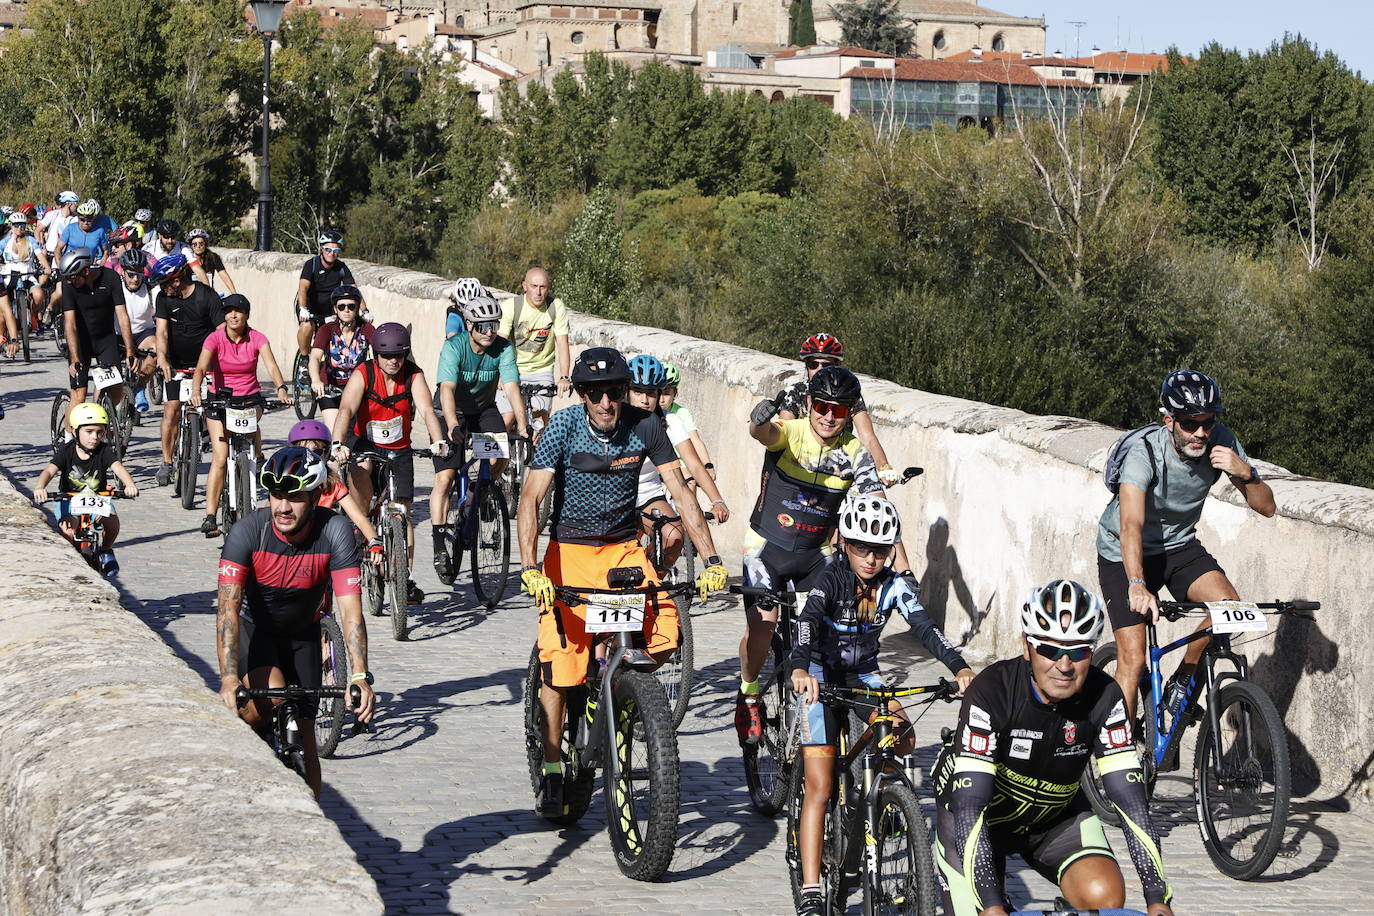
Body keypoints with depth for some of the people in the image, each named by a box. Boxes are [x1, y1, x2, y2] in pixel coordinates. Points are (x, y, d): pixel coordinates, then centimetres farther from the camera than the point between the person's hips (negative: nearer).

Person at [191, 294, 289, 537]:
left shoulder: (257, 338, -8)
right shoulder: (215, 338, -11)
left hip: (250, 398, 3)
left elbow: (271, 365, -22)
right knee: (220, 459, -13)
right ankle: (210, 516, -14)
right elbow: (201, 367, -25)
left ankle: (257, 458, 2)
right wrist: (195, 392, -45)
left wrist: (281, 388, -42)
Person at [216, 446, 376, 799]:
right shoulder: (248, 531, -28)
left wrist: (360, 676, -44)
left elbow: (351, 611, -30)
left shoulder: (335, 532, -26)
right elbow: (228, 608, -33)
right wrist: (229, 680, -46)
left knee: (303, 733, -2)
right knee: (269, 700, -30)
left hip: (302, 634, 2)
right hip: (253, 628, -2)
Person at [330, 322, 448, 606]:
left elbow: (426, 410, -28)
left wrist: (438, 442, -46)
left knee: (403, 511, -4)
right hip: (365, 442, -2)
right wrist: (338, 444, -50)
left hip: (399, 448, 2)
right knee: (362, 467, -37)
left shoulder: (414, 376, -15)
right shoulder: (363, 374, -19)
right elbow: (346, 409, -32)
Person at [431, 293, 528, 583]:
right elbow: (447, 389, -35)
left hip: (484, 409, 3)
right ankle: (440, 547, -11)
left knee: (501, 453, -25)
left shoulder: (503, 349, -16)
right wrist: (452, 426, -51)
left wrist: (522, 425, -39)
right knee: (444, 477, -15)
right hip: (453, 412, -3)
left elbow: (512, 387, -25)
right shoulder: (454, 347, -23)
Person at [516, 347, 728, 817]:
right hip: (569, 551, -2)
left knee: (664, 638, -18)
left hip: (625, 548, 2)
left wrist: (711, 559, -17)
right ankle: (551, 769, 9)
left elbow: (681, 493, -8)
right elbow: (531, 500, -20)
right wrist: (530, 570, -33)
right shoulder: (563, 426, -16)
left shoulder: (644, 427, -10)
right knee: (560, 664, -8)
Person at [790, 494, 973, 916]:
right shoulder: (831, 579, -22)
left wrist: (959, 666, -40)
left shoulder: (893, 585, -11)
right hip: (819, 675, -5)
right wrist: (800, 669, -58)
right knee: (820, 788, -13)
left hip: (862, 674, 5)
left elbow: (924, 627, -23)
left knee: (904, 737, -20)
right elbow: (807, 620, -39)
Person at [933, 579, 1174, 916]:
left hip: (1055, 816, 2)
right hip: (974, 817, -2)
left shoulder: (1104, 697, -23)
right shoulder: (991, 692, -33)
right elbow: (969, 808, -38)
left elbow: (1132, 801, -25)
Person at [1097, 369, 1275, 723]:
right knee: (1133, 659, -13)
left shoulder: (1220, 442, -17)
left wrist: (1245, 472, -33)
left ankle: (1181, 682, 2)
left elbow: (1266, 507, -13)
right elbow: (1131, 525, -43)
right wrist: (1137, 586, -57)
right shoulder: (1145, 452, -30)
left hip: (1179, 545, 4)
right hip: (1123, 556, -4)